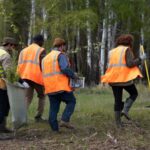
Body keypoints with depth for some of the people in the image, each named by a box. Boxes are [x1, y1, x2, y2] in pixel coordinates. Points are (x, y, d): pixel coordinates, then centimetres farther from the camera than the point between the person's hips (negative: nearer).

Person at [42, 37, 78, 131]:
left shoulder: (46, 58, 21)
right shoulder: (61, 55, -4)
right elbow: (65, 69, -19)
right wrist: (74, 75, -4)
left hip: (50, 88, 7)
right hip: (61, 86, -7)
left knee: (53, 108, 8)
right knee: (71, 101, 7)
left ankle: (55, 129, 6)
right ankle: (65, 120, -7)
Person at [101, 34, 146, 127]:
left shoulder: (112, 52, 17)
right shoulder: (127, 50, -3)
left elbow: (110, 66, 14)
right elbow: (130, 64, -15)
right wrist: (140, 59, -3)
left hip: (114, 79, 6)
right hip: (125, 78, -6)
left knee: (118, 100, 12)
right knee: (134, 94, 18)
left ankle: (118, 122, 12)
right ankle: (125, 110, -1)